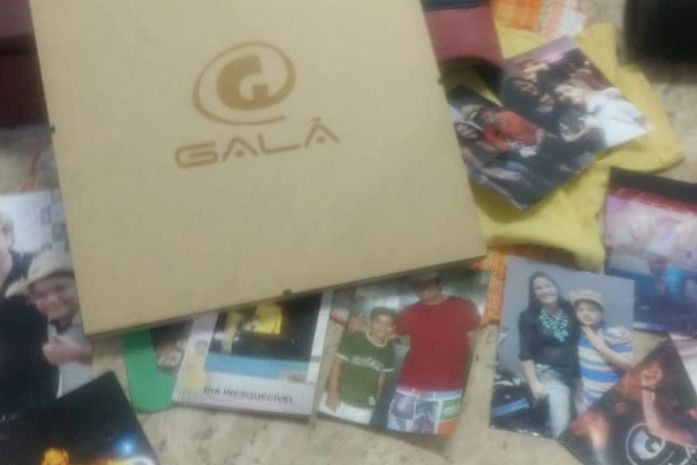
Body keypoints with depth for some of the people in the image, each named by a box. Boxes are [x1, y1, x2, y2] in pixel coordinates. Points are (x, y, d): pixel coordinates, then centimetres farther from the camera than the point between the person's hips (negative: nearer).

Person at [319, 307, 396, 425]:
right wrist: (332, 391, -12)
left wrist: (376, 399, 12)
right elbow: (337, 363, -8)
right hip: (339, 398, -2)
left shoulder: (389, 350, 0)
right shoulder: (353, 339, -10)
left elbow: (381, 377, 11)